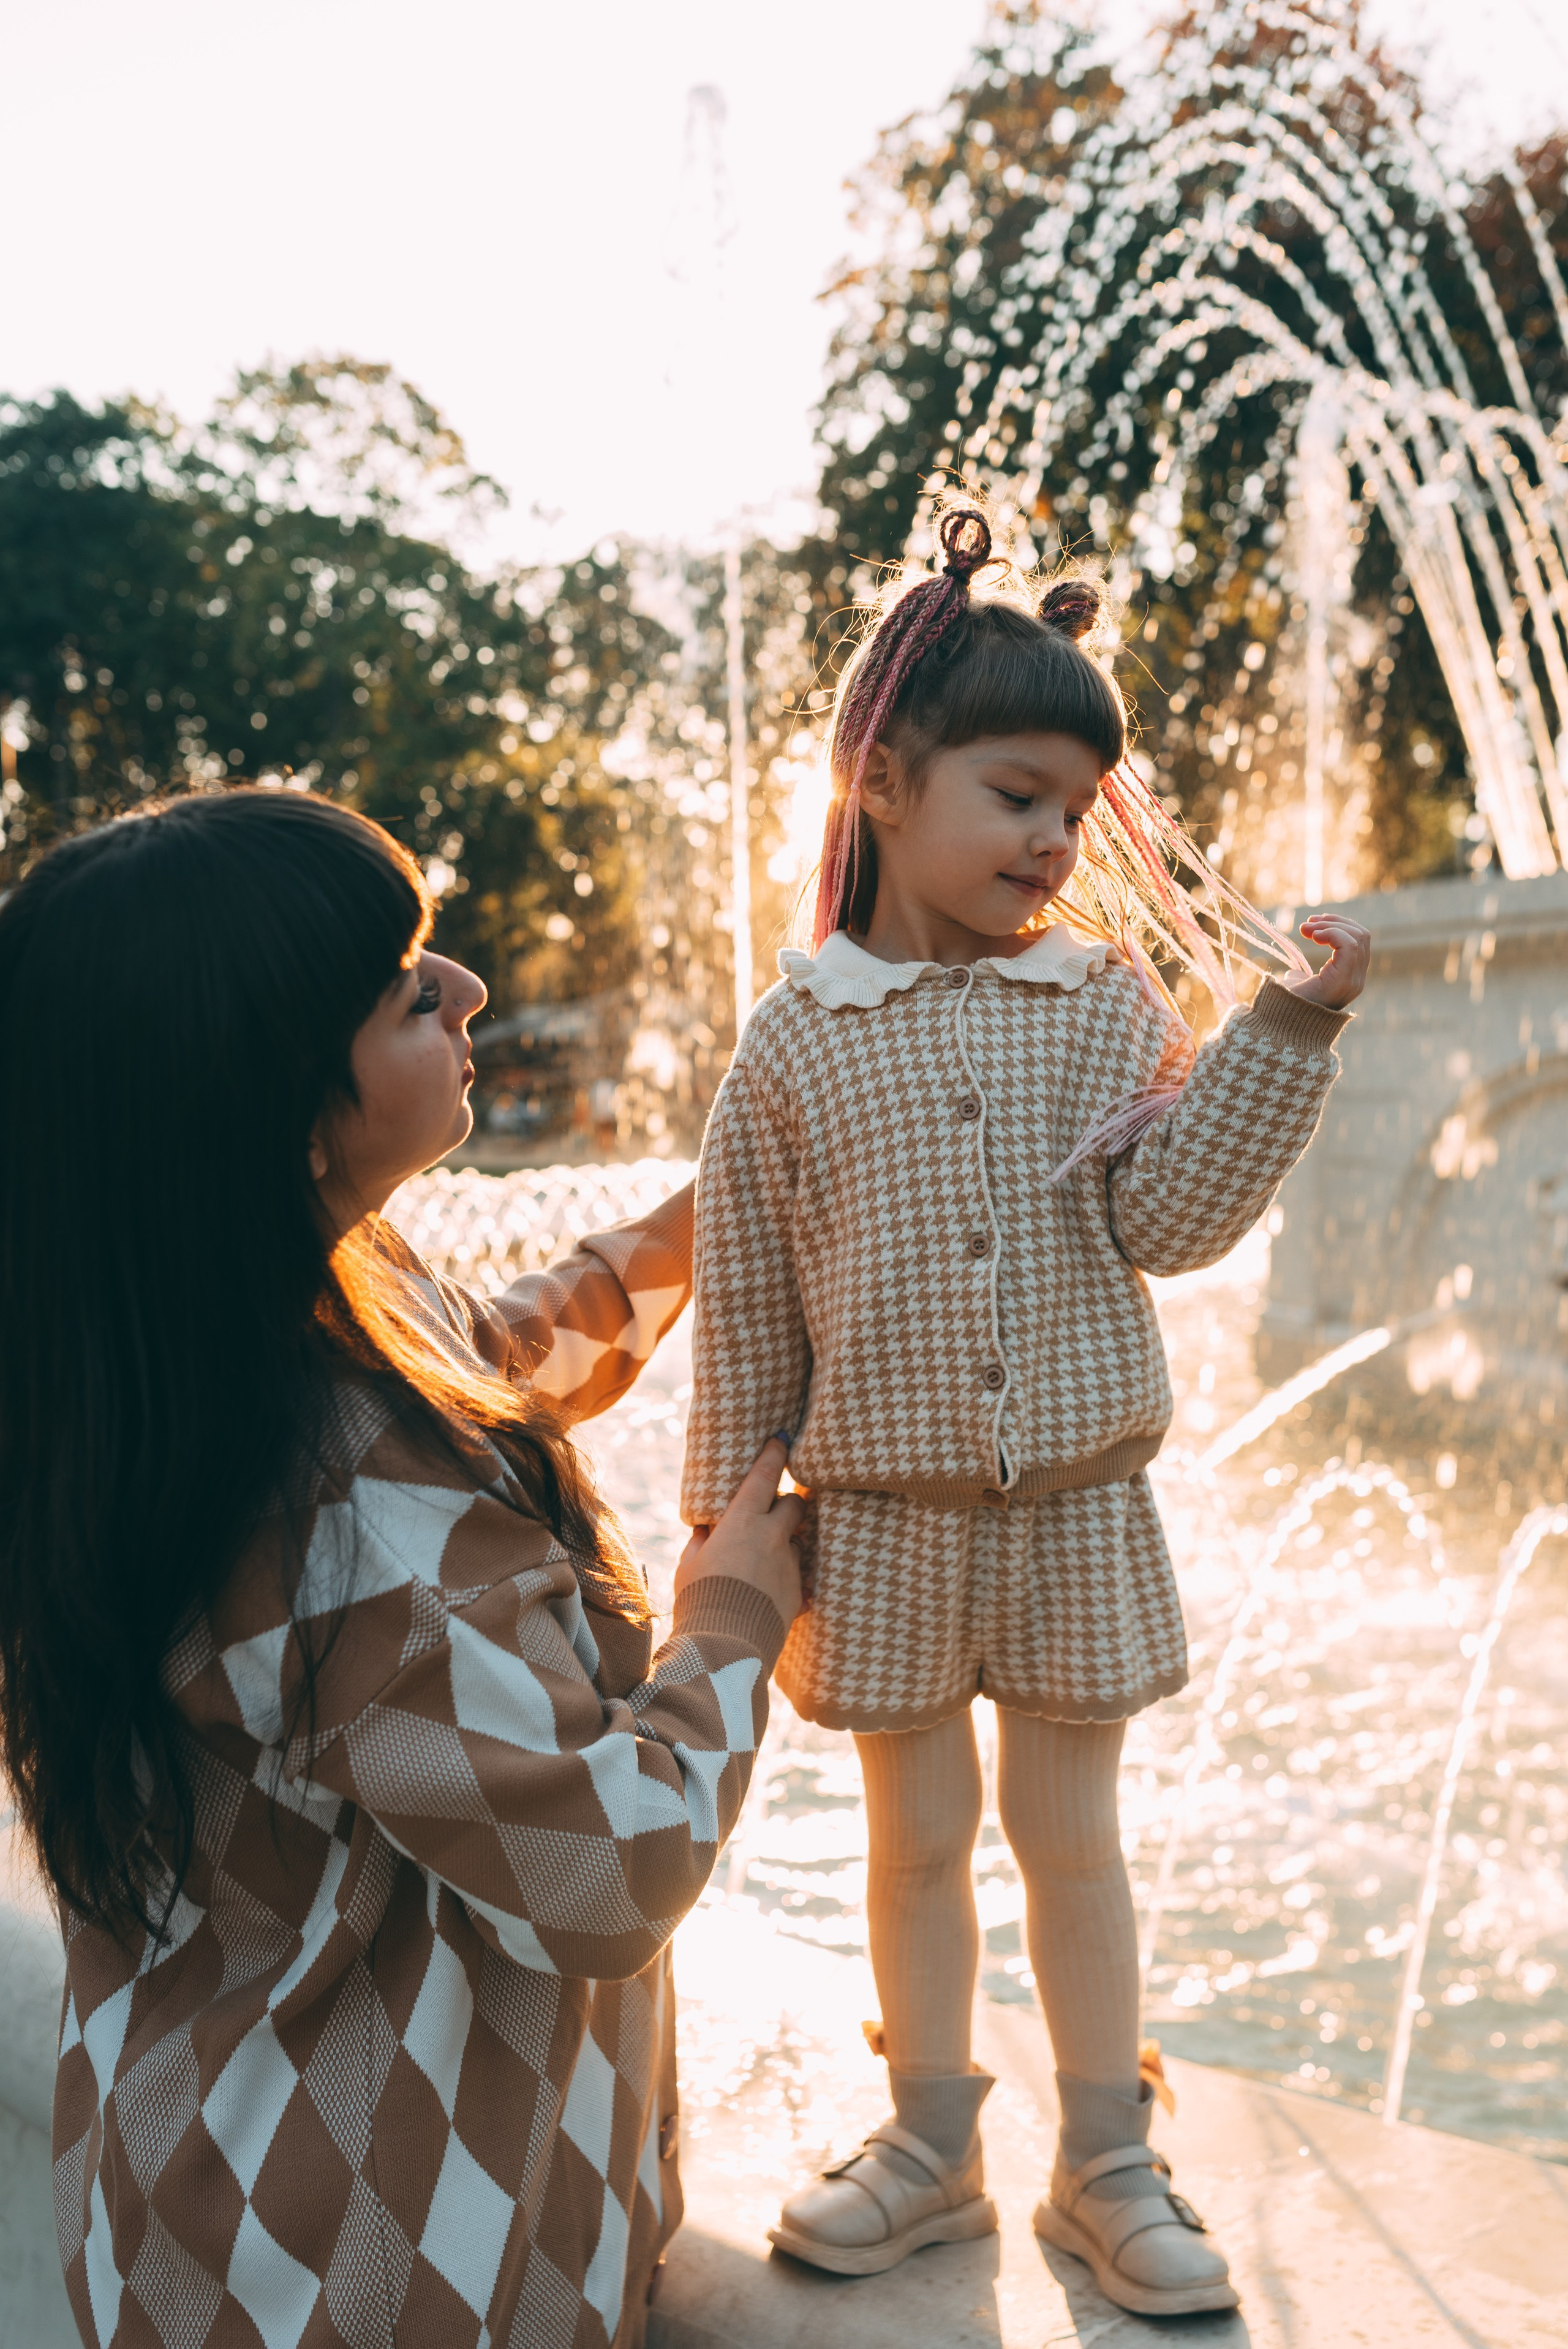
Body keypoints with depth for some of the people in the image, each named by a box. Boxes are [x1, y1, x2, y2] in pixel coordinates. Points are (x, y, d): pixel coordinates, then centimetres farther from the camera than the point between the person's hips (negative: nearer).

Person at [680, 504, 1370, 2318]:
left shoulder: (1103, 1003, -1)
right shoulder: (798, 1033, -5)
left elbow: (1169, 1218, -10)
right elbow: (746, 1300, 0)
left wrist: (1286, 1031, -19)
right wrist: (724, 1510, 2)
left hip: (1077, 1504, 1)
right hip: (883, 1510, 0)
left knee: (1071, 1836, 12)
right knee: (917, 1838, 14)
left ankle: (1107, 2167, 28)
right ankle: (932, 2149, 33)